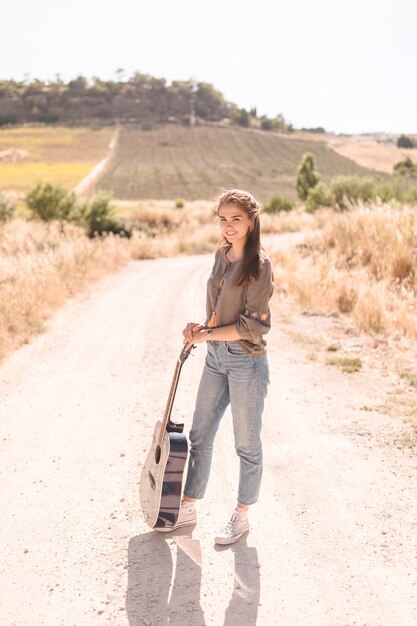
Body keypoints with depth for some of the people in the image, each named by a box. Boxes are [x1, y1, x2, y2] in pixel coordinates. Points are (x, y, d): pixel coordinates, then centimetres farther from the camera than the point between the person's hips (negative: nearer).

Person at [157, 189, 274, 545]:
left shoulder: (258, 264, -14)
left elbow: (253, 326, -18)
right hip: (215, 358, 8)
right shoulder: (222, 255, 8)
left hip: (246, 361, -7)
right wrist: (201, 328, 0)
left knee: (247, 444, 7)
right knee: (200, 436, 14)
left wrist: (206, 334, -13)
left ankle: (241, 518, 23)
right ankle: (188, 509, 29)